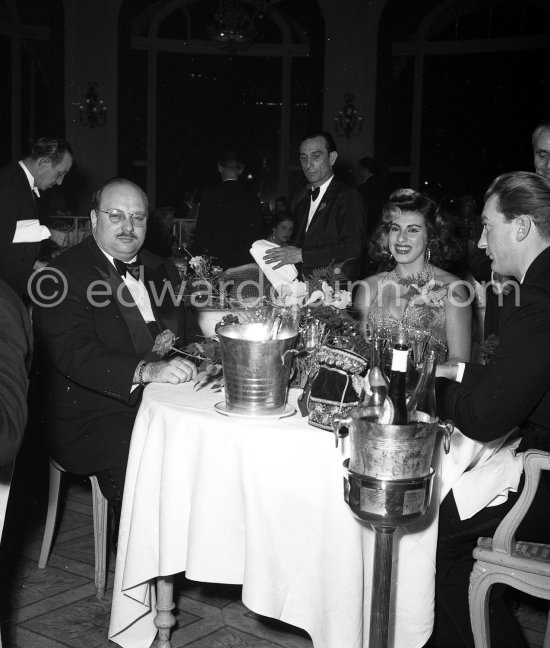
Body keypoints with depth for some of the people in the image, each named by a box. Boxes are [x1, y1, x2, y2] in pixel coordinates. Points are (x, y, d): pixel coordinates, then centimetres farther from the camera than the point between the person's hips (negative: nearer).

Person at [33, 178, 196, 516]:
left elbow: (181, 335, 19)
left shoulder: (162, 270, 16)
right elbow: (75, 353, -20)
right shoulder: (63, 276, -7)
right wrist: (147, 370, -34)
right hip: (93, 420, -6)